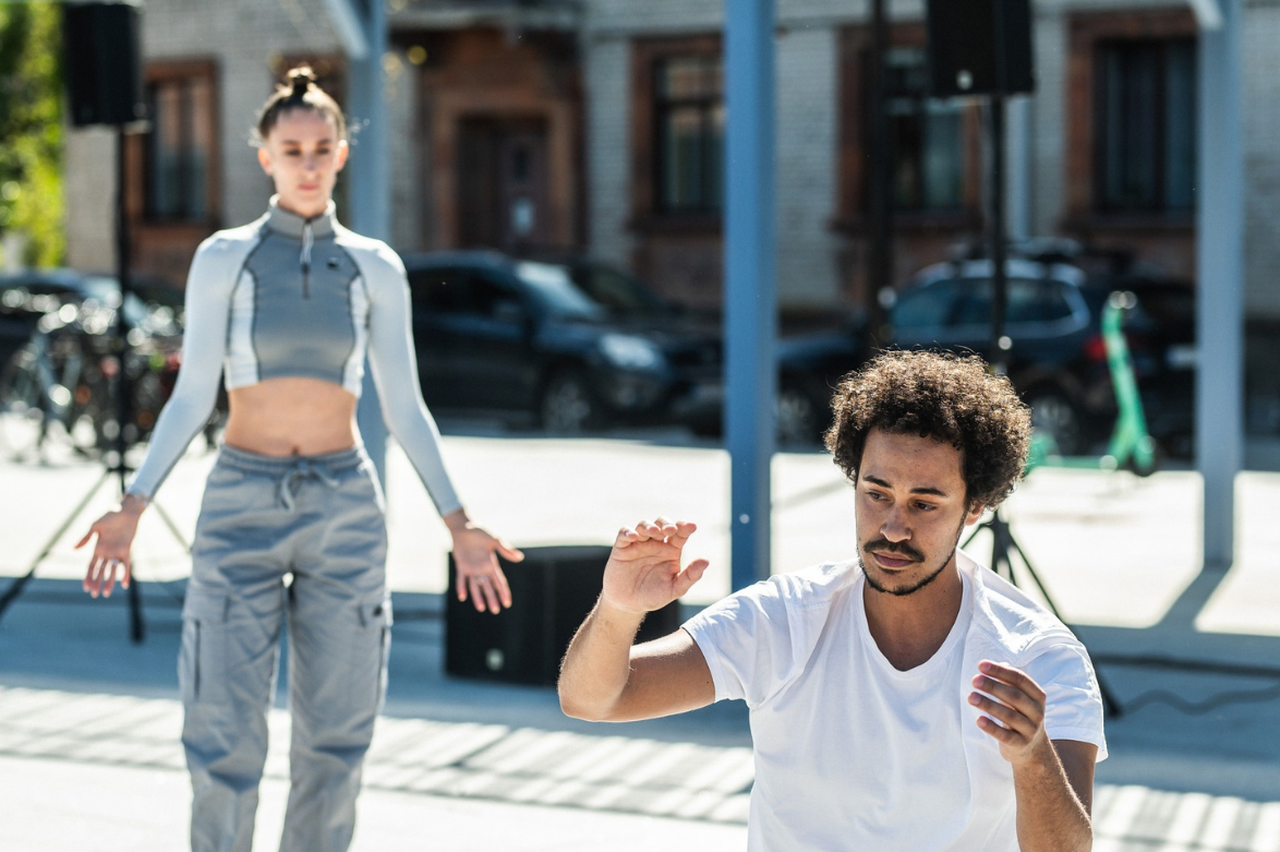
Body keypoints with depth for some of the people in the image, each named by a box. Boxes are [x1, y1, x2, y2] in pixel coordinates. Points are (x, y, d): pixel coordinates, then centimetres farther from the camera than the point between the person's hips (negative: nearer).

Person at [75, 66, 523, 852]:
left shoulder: (376, 267, 4)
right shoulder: (222, 257, 0)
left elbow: (405, 407, 5)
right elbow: (192, 398, 0)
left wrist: (460, 526, -2)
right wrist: (132, 508, -11)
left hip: (345, 514, 2)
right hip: (242, 512, -1)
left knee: (334, 742, 4)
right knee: (225, 742, -4)